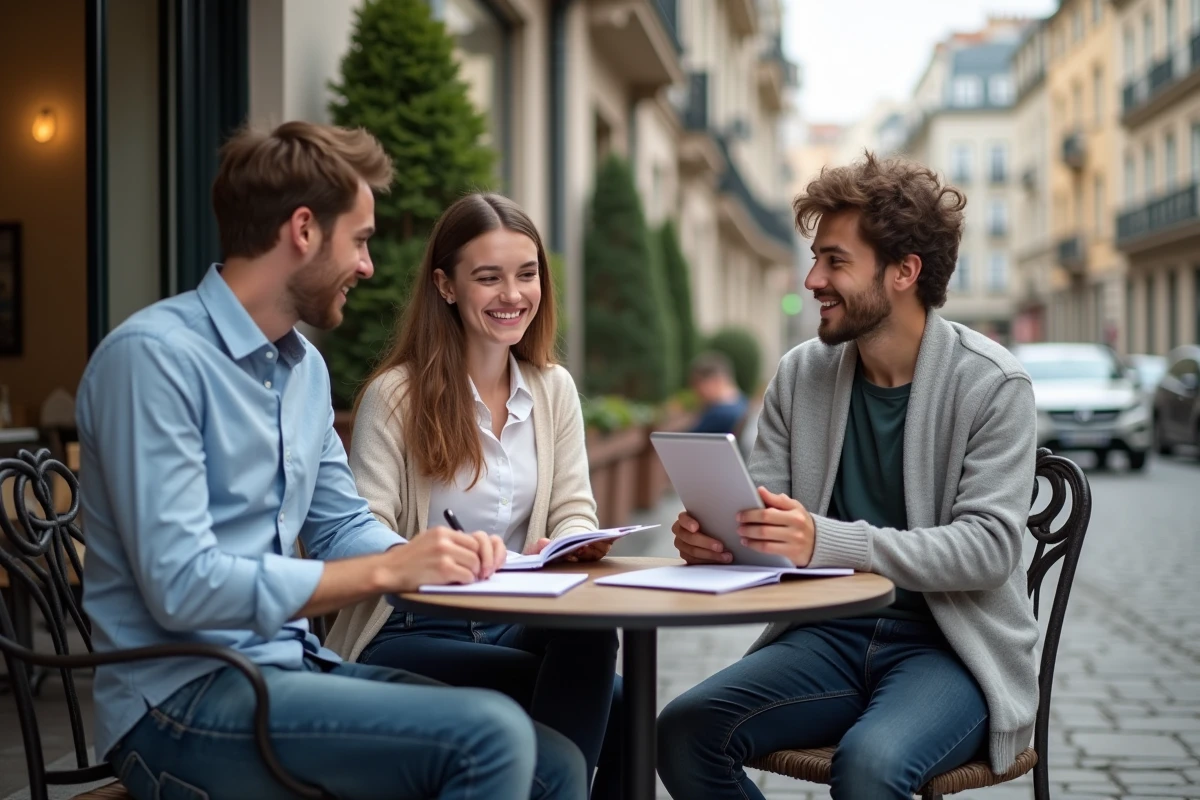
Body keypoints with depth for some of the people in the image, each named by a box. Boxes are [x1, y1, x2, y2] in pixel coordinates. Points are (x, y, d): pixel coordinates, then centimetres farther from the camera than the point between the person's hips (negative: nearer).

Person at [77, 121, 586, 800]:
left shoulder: (305, 366, 12)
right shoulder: (153, 355, -15)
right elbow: (182, 586, -22)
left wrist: (427, 555, -3)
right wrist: (389, 569, -18)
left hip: (295, 667, 8)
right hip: (183, 698, -8)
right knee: (492, 736, -24)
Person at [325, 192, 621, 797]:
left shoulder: (554, 388, 11)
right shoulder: (395, 395, -6)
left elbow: (573, 514, 9)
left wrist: (576, 542, -16)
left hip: (520, 626, 5)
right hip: (410, 634, -5)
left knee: (589, 640, -30)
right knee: (603, 699, -29)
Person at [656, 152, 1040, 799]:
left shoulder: (992, 385, -8)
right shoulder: (799, 375, 6)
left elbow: (991, 545, -17)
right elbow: (761, 516, 8)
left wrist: (827, 542, -30)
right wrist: (710, 534, -18)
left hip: (949, 646, -4)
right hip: (829, 636, 5)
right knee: (683, 730, -20)